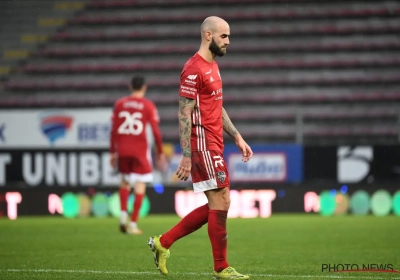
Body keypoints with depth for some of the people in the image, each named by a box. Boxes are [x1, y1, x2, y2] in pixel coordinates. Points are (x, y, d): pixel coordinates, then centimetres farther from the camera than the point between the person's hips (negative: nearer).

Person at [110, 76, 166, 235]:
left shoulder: (119, 104, 6)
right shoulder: (148, 106, -2)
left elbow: (114, 130, 6)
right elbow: (156, 131, -3)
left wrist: (112, 152, 12)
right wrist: (160, 152, 6)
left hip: (122, 150, 3)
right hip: (140, 149, -3)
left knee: (125, 181, 21)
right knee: (140, 185, 2)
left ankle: (123, 213, 3)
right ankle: (133, 224, -2)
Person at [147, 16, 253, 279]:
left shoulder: (212, 67, 17)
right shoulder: (194, 70, -14)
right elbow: (185, 115, -16)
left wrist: (237, 137, 18)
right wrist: (186, 157, -19)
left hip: (214, 145, 10)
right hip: (203, 146, -10)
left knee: (216, 206, 11)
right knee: (221, 201, -6)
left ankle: (163, 243, 17)